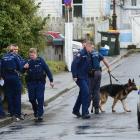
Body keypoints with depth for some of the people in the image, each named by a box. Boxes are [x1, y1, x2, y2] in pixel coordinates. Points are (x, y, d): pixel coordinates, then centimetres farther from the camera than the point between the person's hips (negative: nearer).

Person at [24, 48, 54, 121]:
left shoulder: (41, 61, -5)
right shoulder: (28, 62, 1)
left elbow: (47, 70, -1)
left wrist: (51, 80, -3)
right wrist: (25, 68, -16)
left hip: (40, 82, -3)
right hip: (31, 83, 3)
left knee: (40, 99, -5)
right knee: (32, 99, 5)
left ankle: (40, 114, 0)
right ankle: (35, 112, 27)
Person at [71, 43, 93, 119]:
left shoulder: (87, 54, 11)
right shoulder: (81, 54, -16)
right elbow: (74, 64, -20)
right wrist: (74, 76, -23)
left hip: (85, 77, 9)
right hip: (80, 78, -9)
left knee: (82, 94, 17)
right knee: (86, 93, -15)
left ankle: (76, 110, 32)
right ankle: (85, 113, -14)